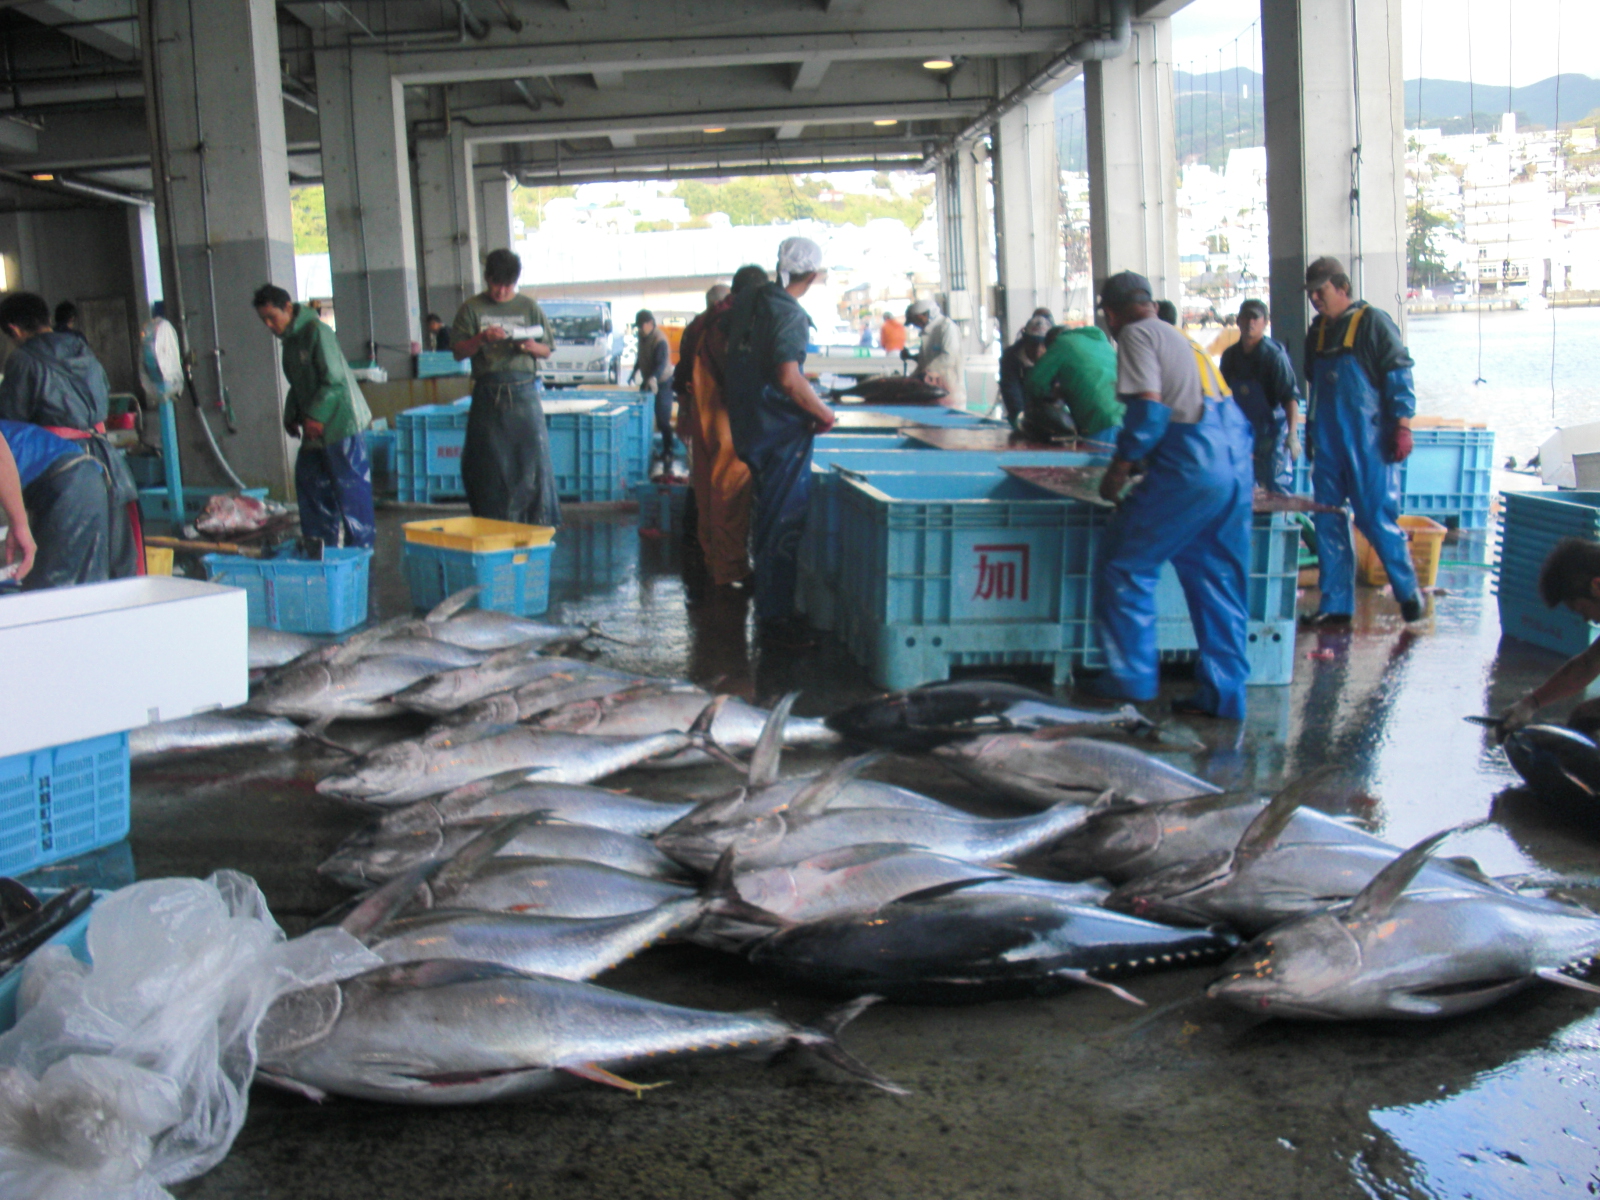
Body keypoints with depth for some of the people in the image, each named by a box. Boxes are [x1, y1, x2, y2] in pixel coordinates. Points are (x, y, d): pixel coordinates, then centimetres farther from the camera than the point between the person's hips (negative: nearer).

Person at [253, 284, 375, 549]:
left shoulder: (317, 331, -13)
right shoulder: (290, 340, 14)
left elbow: (334, 380, -19)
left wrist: (315, 415, -21)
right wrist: (291, 415, 11)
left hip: (341, 421, -9)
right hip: (315, 428, 10)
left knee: (350, 486, -5)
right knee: (309, 480, 11)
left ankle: (362, 544, 1)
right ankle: (323, 540, 19)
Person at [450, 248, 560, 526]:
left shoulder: (529, 307, 10)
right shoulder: (472, 309, 6)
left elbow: (547, 349, 13)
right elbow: (458, 352, 3)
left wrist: (532, 347, -9)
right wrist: (481, 339, -14)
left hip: (524, 392, 0)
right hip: (488, 395, 0)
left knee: (532, 461, -3)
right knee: (491, 465, 2)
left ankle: (537, 526, 5)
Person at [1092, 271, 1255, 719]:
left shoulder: (1137, 334, 2)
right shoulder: (1183, 340, 26)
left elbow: (1149, 407, -12)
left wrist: (1121, 465, -2)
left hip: (1191, 467, -8)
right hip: (1237, 466, 8)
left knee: (1127, 564, 5)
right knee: (1219, 581, 12)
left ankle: (1133, 677, 7)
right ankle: (1223, 693, 14)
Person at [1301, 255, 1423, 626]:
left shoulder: (1372, 322, -6)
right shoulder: (1318, 331, 14)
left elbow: (1399, 375, -9)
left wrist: (1402, 426, -16)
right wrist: (1309, 435, 21)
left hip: (1368, 442, -7)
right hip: (1327, 443, 7)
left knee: (1377, 518, -5)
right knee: (1327, 521, 5)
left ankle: (1408, 591, 13)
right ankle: (1335, 604, 11)